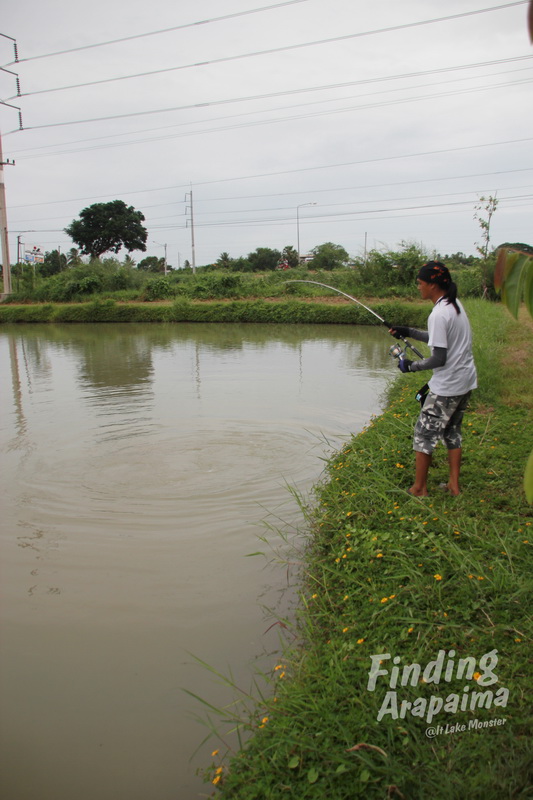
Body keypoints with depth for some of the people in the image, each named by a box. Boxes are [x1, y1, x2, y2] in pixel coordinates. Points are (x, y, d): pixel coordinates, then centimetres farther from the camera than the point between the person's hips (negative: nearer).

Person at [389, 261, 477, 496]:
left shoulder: (439, 314, -22)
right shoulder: (455, 305, 7)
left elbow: (439, 358, -22)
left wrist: (412, 366, -7)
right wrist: (408, 332, 16)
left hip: (447, 386, -9)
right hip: (466, 381, 10)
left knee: (425, 433, 3)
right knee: (452, 431, 20)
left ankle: (419, 488, 14)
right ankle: (454, 485, 27)